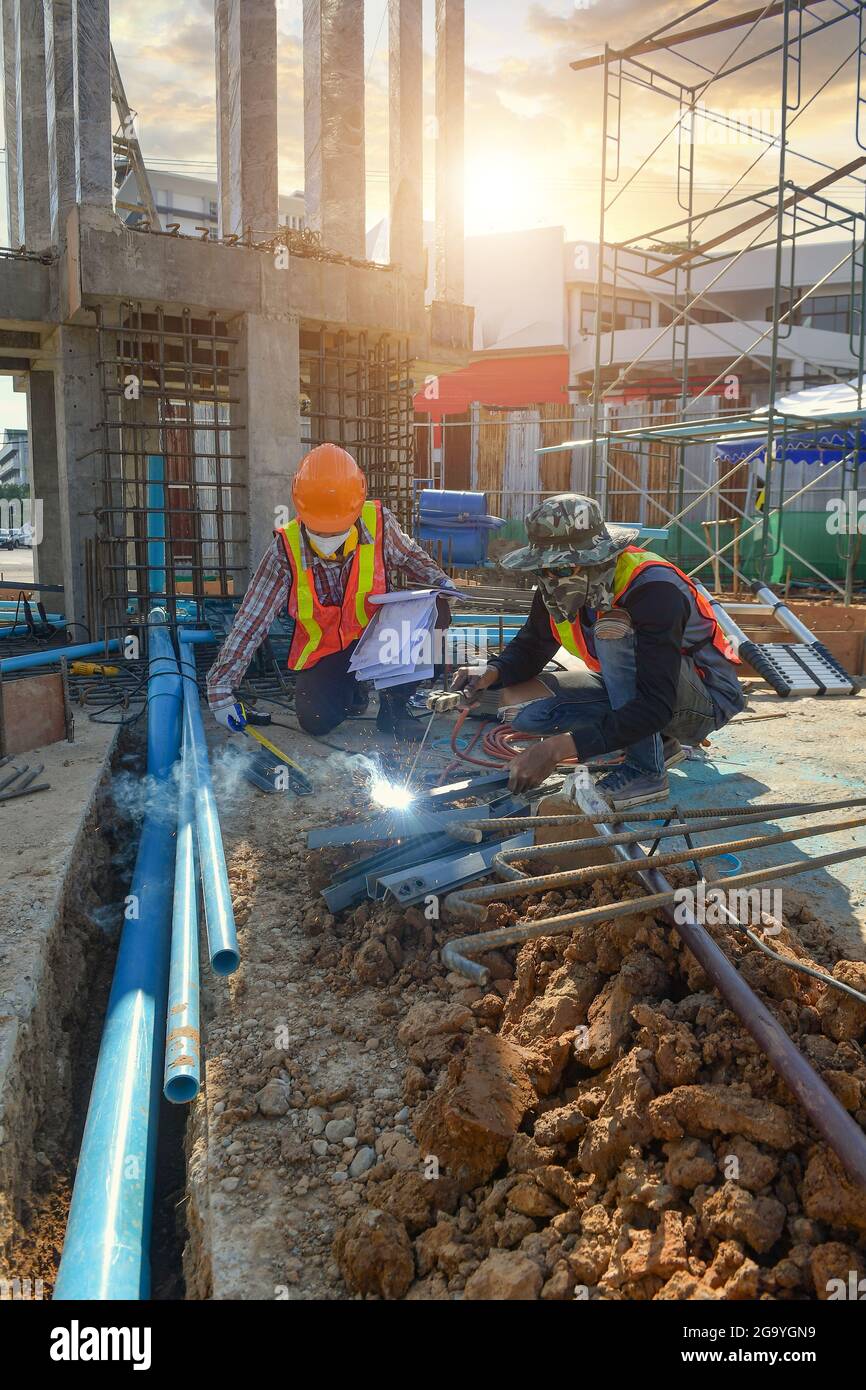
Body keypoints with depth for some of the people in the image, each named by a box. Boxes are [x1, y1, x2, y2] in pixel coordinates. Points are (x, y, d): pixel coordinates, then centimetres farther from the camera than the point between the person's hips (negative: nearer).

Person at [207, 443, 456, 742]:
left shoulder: (378, 524, -19)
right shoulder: (286, 551, -23)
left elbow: (409, 556, 7)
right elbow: (249, 624, -19)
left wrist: (439, 582, -12)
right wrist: (221, 686, -23)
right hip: (322, 650, -1)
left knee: (432, 610, -26)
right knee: (316, 721, -23)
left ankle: (393, 706, -8)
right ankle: (350, 689, 18)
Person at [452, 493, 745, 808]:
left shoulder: (654, 589, -33)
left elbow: (656, 706, -39)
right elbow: (529, 649, 6)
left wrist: (560, 747, -46)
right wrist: (491, 673, -19)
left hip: (709, 699, -7)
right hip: (634, 686, 8)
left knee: (614, 629, -33)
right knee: (530, 717, -11)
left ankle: (646, 769, -21)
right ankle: (657, 742, 2)